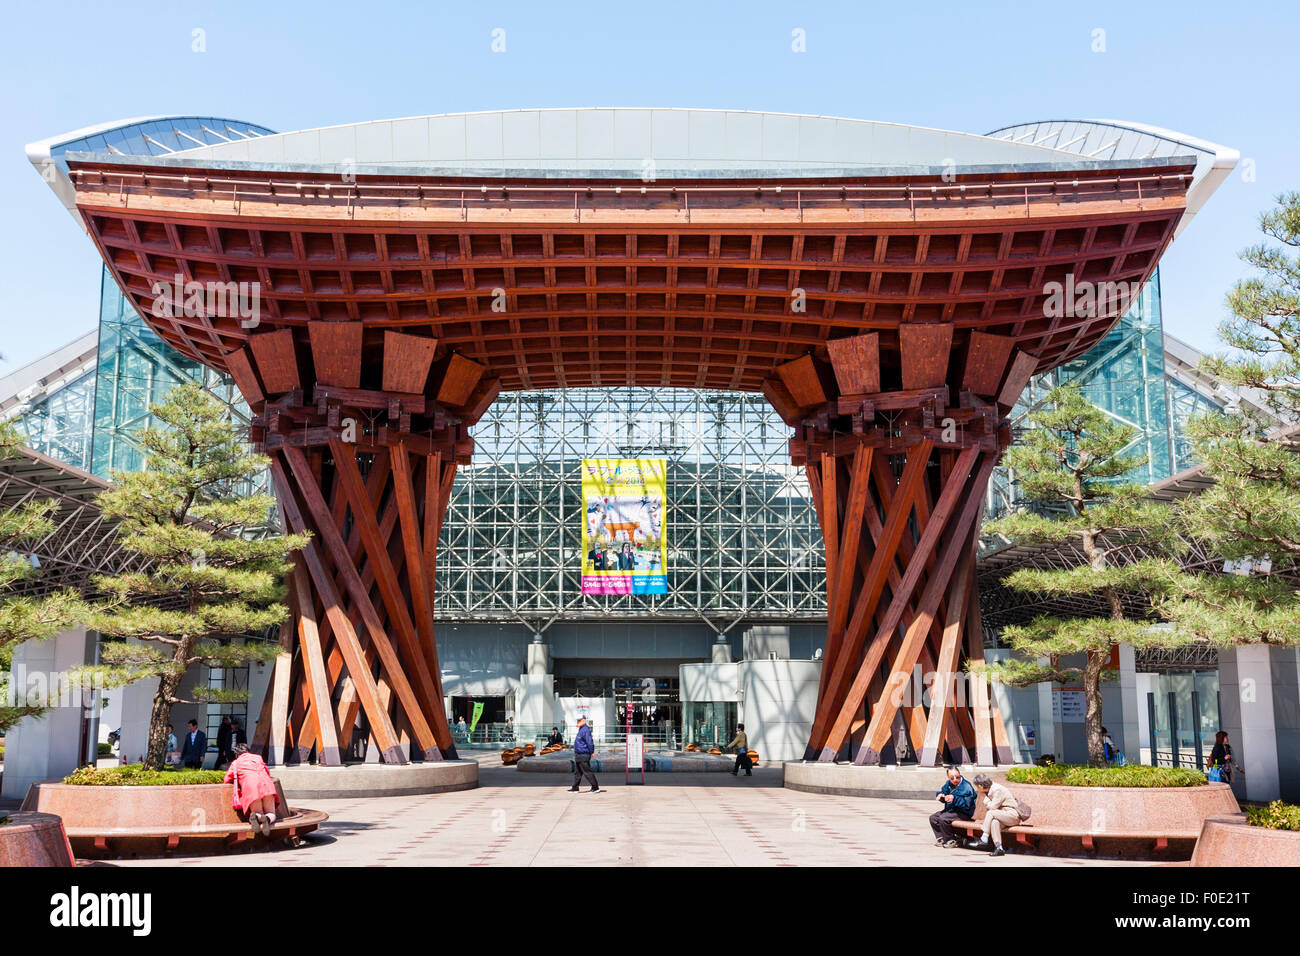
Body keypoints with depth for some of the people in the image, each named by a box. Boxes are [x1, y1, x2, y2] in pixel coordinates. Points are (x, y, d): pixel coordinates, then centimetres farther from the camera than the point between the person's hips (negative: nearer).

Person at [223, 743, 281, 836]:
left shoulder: (235, 763, 23)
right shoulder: (258, 757, 30)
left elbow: (227, 780, 25)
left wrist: (238, 779, 45)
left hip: (250, 786, -2)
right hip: (265, 782, 2)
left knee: (259, 815, 4)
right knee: (271, 814, 4)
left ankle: (256, 817, -33)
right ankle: (267, 819, -33)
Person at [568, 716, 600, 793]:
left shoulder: (585, 730, -18)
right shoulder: (581, 729, 15)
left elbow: (590, 742, -22)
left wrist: (591, 752, -19)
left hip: (583, 755, -10)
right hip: (578, 755, 10)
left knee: (587, 772, -7)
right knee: (577, 772, 13)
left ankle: (595, 788, -2)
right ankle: (575, 788, 19)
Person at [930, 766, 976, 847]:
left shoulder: (966, 787, -18)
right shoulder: (949, 784, 7)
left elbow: (966, 804, -26)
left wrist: (954, 798, -37)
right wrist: (940, 795, -10)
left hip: (964, 814, -9)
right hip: (950, 810, 9)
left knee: (943, 818, -27)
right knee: (933, 817, 1)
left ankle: (950, 841, -12)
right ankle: (940, 838, 6)